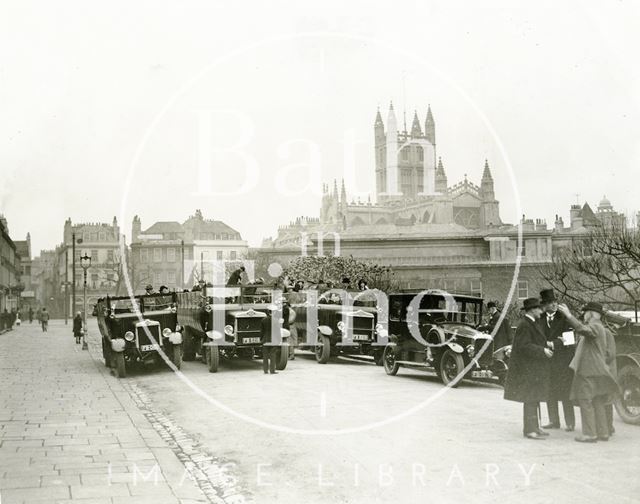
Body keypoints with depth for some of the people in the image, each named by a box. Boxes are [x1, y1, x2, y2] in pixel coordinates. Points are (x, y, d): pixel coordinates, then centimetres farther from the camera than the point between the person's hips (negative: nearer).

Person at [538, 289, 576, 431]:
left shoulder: (564, 318, -6)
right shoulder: (540, 319, 6)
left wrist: (552, 344, -20)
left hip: (563, 360, -4)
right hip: (547, 358, 4)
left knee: (565, 392, -3)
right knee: (550, 391, 10)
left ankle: (570, 423, 4)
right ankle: (554, 421, 20)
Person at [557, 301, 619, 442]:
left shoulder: (596, 327, -13)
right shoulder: (597, 328, 21)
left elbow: (582, 330, -34)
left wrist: (568, 315, -35)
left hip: (590, 372, -10)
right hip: (596, 371, 10)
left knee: (585, 401, -7)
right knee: (597, 403, 12)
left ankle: (590, 434, -7)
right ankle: (603, 432, 16)